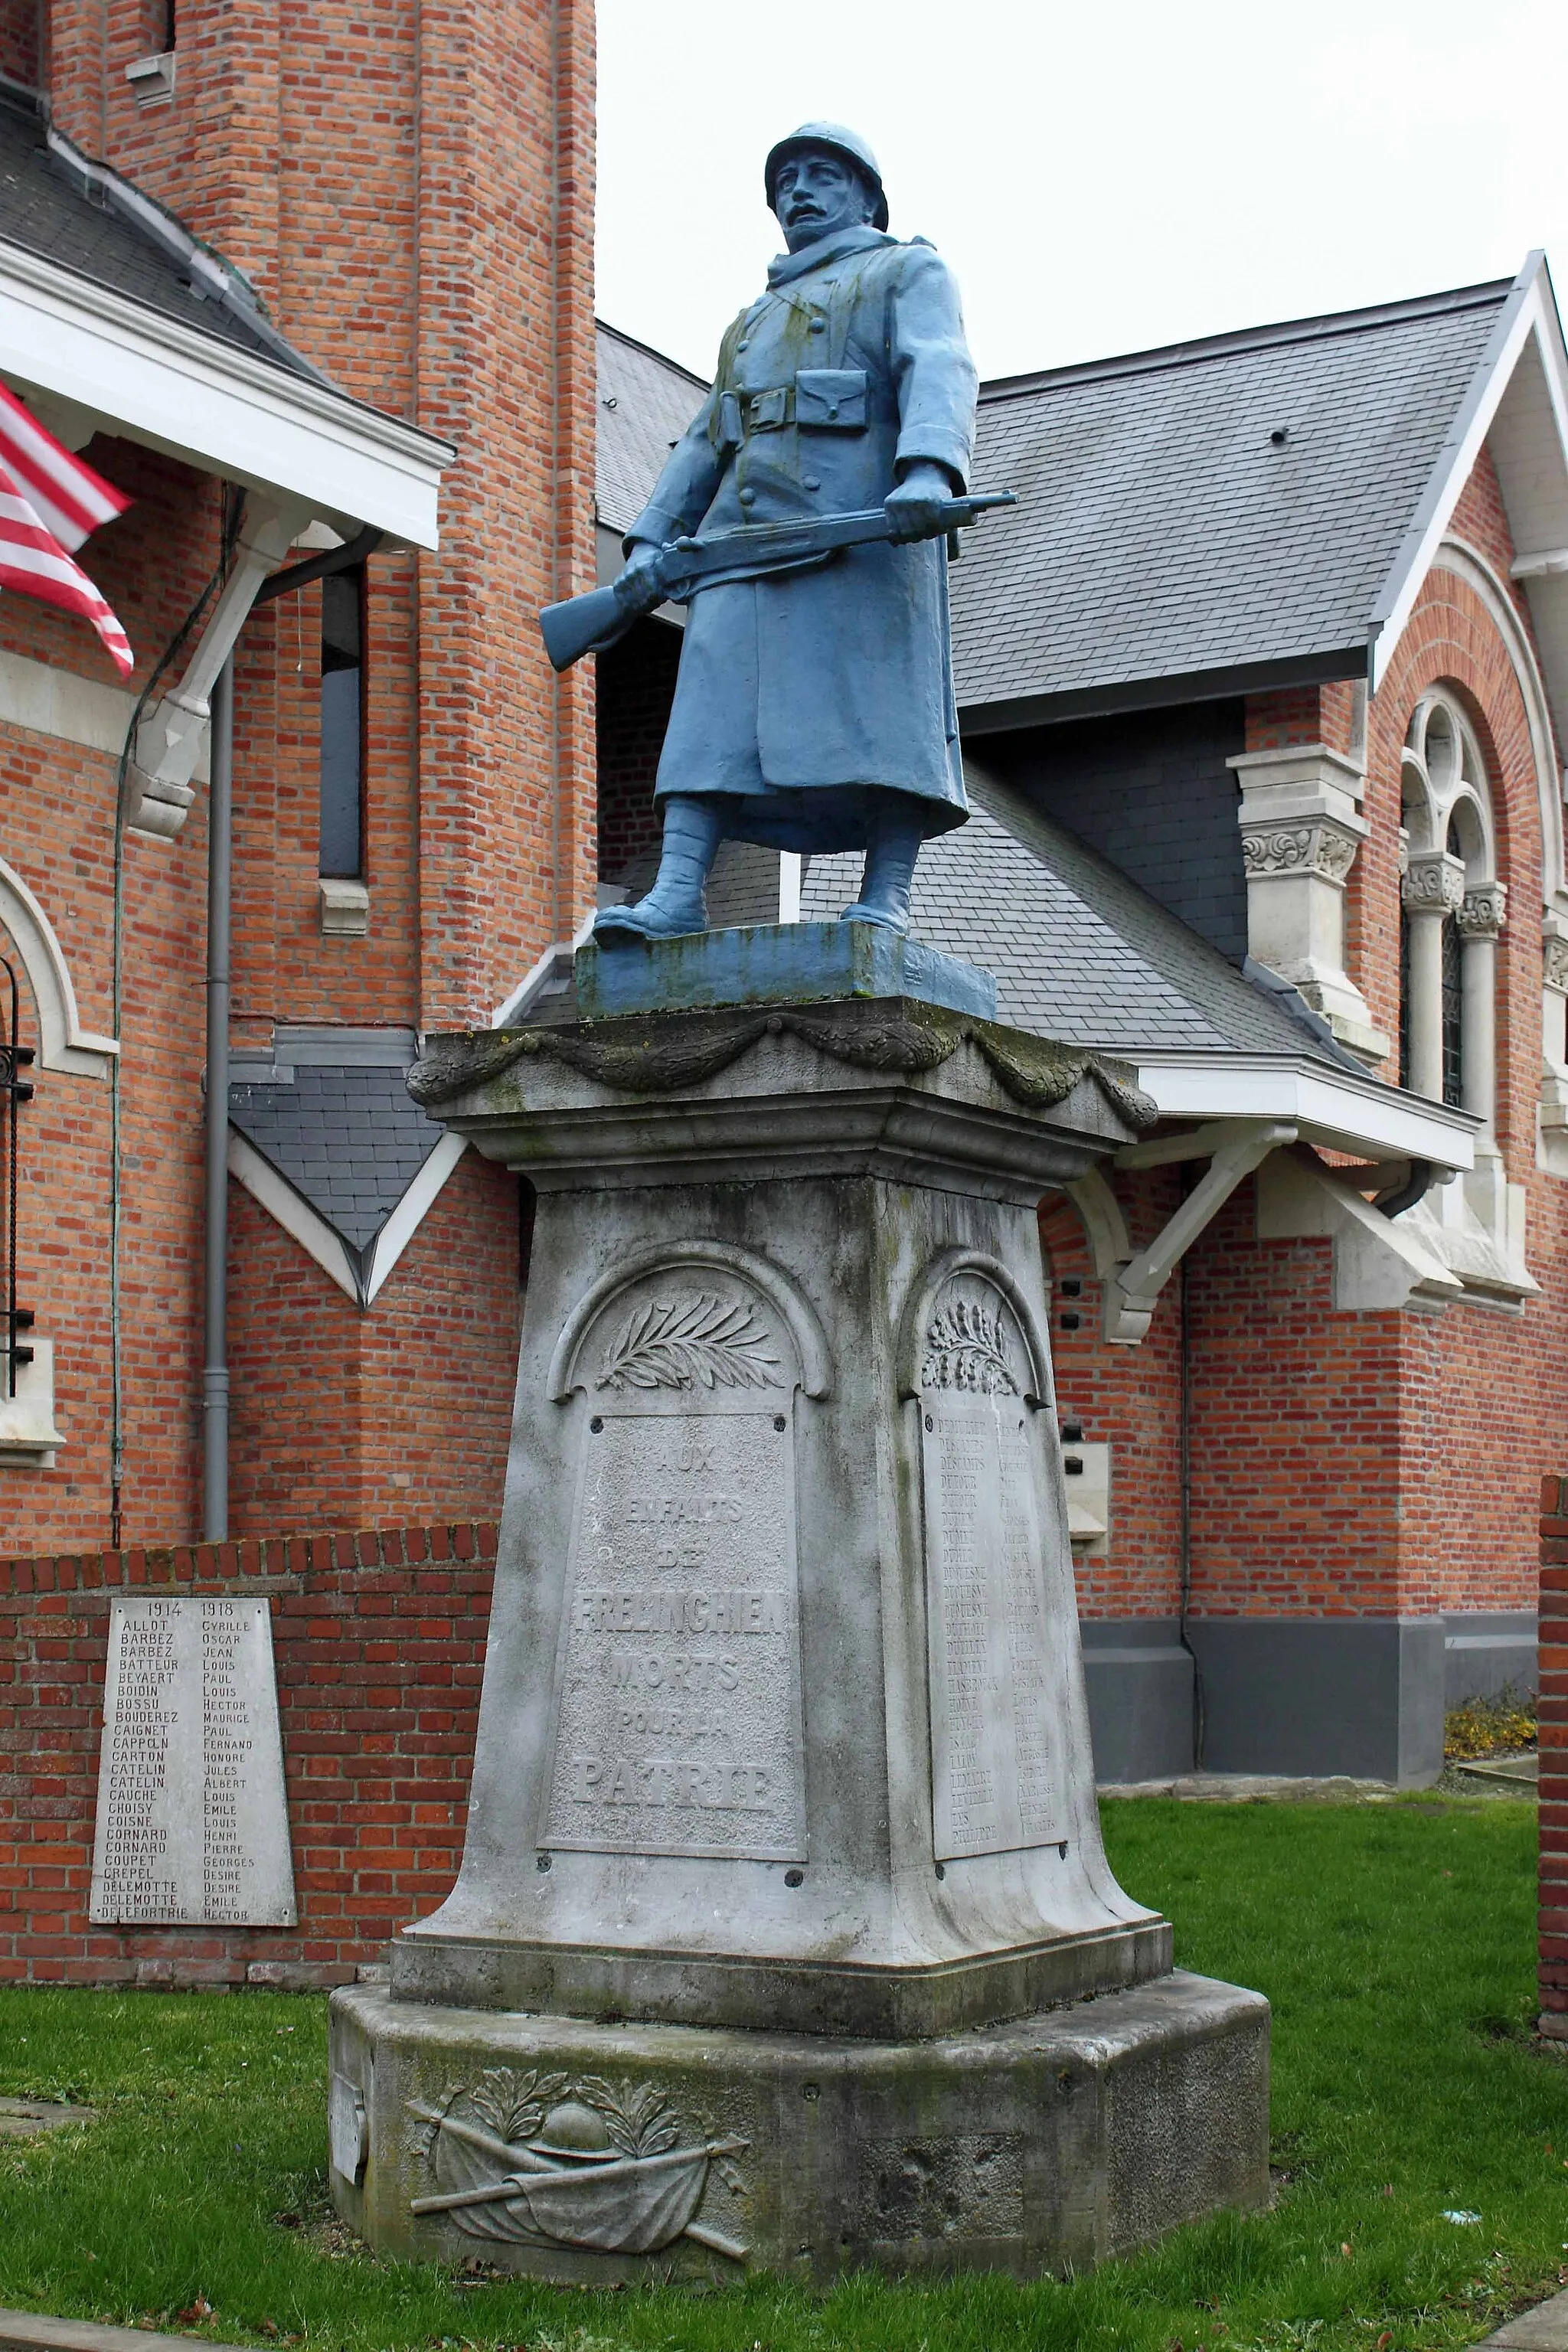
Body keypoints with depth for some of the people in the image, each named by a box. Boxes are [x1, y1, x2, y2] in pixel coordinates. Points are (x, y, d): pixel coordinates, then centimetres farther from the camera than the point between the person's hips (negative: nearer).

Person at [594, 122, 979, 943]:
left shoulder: (907, 272, 16)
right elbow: (703, 443, 32)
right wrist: (650, 539, 16)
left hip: (862, 522, -6)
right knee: (715, 694, -9)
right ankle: (677, 893, -18)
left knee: (877, 704, -13)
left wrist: (928, 470, -26)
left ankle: (885, 901, -16)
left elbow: (938, 371, -5)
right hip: (744, 525, 6)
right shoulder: (754, 319, 37)